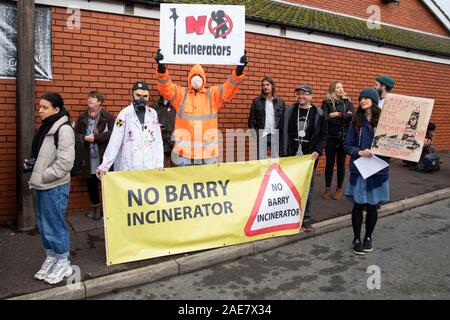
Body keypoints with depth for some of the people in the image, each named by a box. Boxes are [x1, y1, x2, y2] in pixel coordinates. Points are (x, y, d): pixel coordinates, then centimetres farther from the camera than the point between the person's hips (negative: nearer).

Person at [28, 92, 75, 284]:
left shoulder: (64, 129, -15)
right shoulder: (46, 127, 10)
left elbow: (65, 162, -21)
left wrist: (43, 176, -14)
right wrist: (31, 163, 4)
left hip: (55, 187, -8)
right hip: (41, 186, 8)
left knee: (54, 226, 3)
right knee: (43, 225, 16)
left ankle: (63, 263, 19)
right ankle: (51, 258, 33)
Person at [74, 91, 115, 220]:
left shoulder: (108, 117, -1)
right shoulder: (82, 117, 13)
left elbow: (112, 134, -13)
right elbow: (75, 134, 7)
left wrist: (95, 137, -16)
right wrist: (85, 138, -12)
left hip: (104, 157, -4)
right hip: (88, 157, 4)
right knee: (91, 184, 10)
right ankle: (97, 208, 26)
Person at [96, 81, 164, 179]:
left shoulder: (153, 113, 6)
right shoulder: (125, 113, -4)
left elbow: (158, 141, 5)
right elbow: (115, 142, -8)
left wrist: (159, 164, 0)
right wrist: (104, 167, -12)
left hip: (150, 168, 3)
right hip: (127, 169, -3)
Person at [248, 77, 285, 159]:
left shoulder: (280, 102, 7)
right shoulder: (257, 101, 4)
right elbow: (251, 119, 4)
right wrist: (253, 134, -5)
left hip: (276, 135, 1)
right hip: (261, 135, -1)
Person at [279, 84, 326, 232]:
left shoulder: (318, 114, 2)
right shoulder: (288, 111, 3)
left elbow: (322, 136, 5)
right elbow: (282, 133, 3)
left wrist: (317, 151, -10)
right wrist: (282, 154, -4)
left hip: (309, 157, 0)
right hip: (290, 156, 1)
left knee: (307, 189, 6)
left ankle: (306, 220, 17)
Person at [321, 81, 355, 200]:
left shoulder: (347, 102, 8)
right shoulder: (326, 103, 0)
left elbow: (352, 116, -9)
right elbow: (325, 119, -14)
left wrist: (338, 115, -15)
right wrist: (344, 117, -11)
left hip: (344, 138, 2)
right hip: (330, 138, -2)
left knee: (341, 164, 8)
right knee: (329, 163, 6)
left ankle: (339, 189, 21)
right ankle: (327, 189, 18)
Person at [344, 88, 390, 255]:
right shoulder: (356, 122, 1)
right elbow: (347, 145, 1)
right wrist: (359, 152, -16)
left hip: (378, 170, 0)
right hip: (359, 169, 0)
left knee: (372, 206, 11)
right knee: (358, 205, 5)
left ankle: (368, 238, 30)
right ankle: (357, 239, 21)